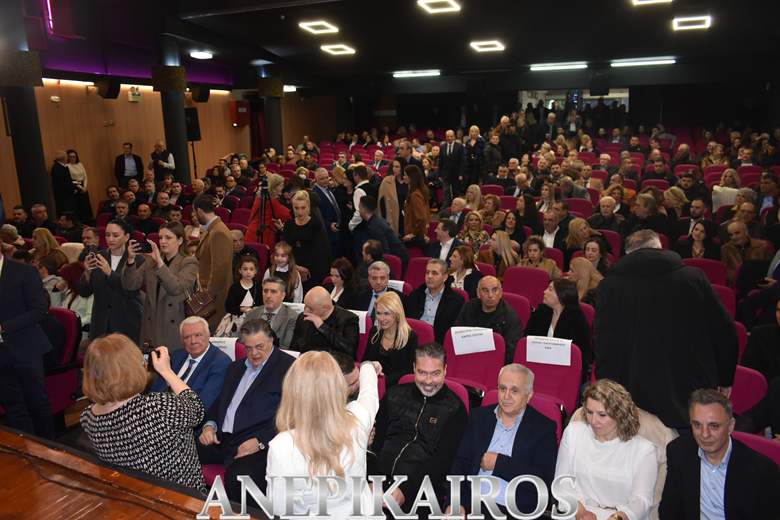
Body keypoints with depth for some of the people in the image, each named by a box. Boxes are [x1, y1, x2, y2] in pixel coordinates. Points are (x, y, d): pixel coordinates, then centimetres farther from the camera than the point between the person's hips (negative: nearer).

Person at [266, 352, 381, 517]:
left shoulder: (282, 446, -29)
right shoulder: (357, 420, -22)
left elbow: (278, 508, -15)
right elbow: (369, 392, 2)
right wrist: (367, 367, 24)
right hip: (362, 513, 2)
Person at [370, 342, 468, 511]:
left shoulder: (455, 409, 2)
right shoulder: (394, 395, 13)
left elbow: (443, 461, -4)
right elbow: (376, 440, 9)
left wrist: (406, 489, -15)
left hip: (421, 488, -2)